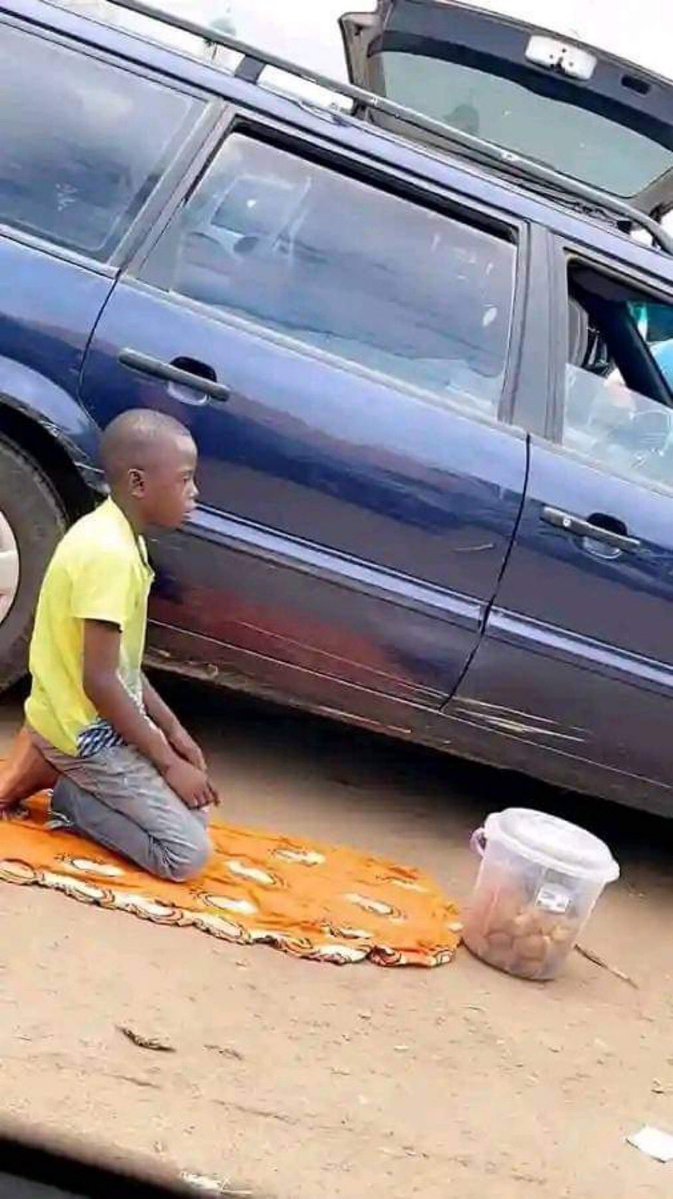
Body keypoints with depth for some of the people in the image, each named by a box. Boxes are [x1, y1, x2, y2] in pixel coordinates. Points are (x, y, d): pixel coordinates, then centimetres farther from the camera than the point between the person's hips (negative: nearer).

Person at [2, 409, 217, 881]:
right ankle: (70, 796, -2)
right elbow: (99, 681, -26)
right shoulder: (109, 553, -25)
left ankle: (75, 782, 11)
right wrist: (168, 762, -18)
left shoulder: (117, 535, 6)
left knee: (193, 806, 16)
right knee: (189, 853, -11)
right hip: (86, 731, -10)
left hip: (93, 720, 10)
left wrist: (174, 731, 8)